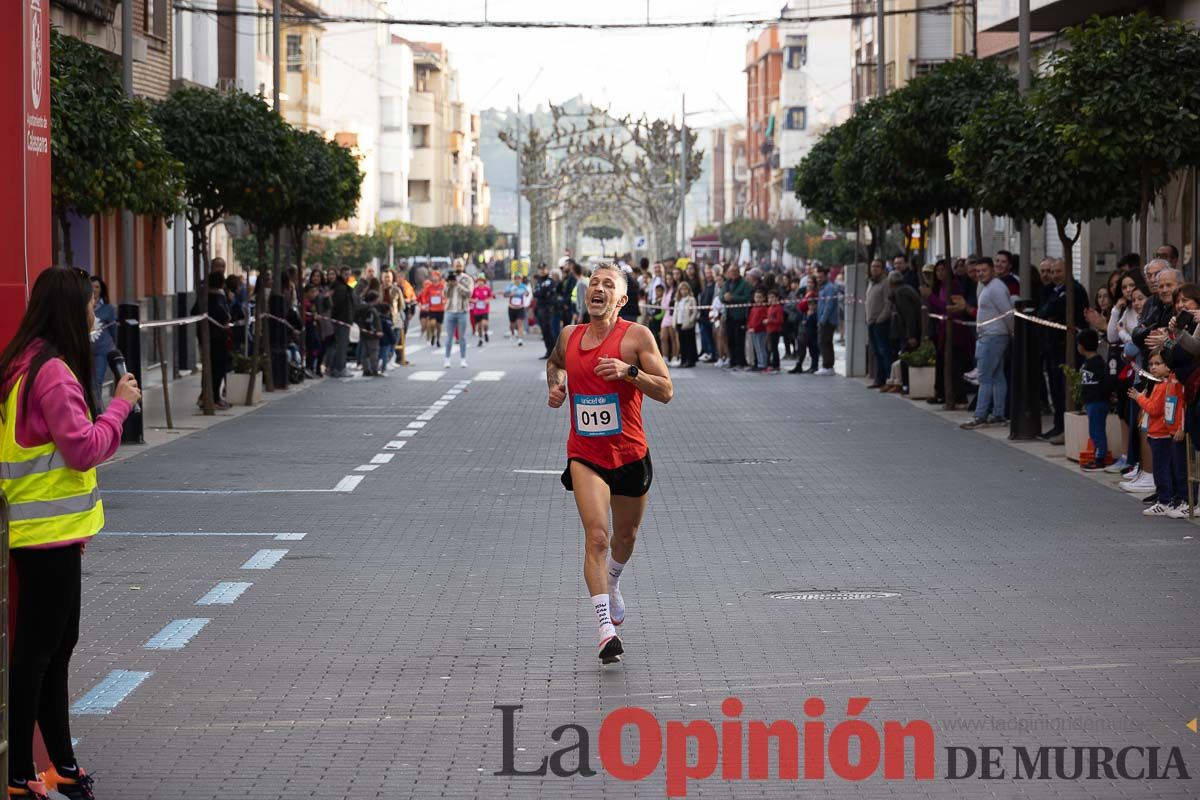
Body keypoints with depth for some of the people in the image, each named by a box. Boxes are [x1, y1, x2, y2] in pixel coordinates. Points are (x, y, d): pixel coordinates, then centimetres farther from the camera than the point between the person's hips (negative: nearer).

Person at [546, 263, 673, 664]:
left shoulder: (636, 336, -7)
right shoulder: (569, 336, 4)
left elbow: (665, 391, -11)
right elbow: (554, 361, 29)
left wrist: (629, 371, -26)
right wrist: (554, 384, 8)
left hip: (630, 455, 0)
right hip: (585, 455, 0)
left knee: (625, 535, 20)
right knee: (596, 536, -18)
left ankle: (611, 583, 54)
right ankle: (606, 630, -22)